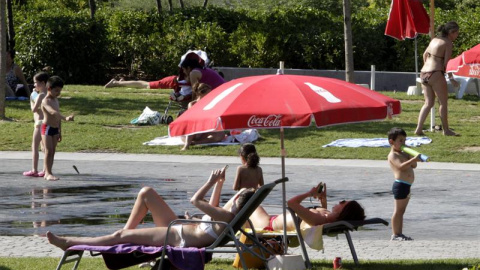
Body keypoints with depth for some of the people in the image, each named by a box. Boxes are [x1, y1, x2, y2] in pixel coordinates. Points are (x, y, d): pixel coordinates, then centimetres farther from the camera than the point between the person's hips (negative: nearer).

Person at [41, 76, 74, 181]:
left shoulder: (56, 100, 13)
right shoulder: (46, 101, -16)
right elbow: (53, 112, -34)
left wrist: (60, 132, 20)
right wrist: (65, 118, -48)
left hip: (55, 129, 8)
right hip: (47, 128, -8)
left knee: (52, 151, 7)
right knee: (49, 151, -11)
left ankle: (46, 173, 10)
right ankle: (48, 173, -11)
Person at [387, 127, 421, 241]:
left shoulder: (403, 154, 19)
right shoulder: (392, 155, -8)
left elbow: (413, 166, 14)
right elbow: (401, 166, -24)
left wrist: (410, 155, 1)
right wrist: (413, 159, -33)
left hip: (406, 185, 9)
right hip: (400, 185, -9)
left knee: (401, 211, 13)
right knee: (398, 210, -6)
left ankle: (399, 233, 17)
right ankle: (395, 234, -4)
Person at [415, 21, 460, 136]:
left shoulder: (434, 40, 15)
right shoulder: (448, 43, -8)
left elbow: (425, 54, 27)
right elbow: (446, 63, -13)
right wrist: (451, 79, -6)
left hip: (424, 74, 8)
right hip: (436, 74, -8)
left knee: (428, 103, 12)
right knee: (443, 103, 6)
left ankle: (419, 128, 3)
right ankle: (446, 130, 12)